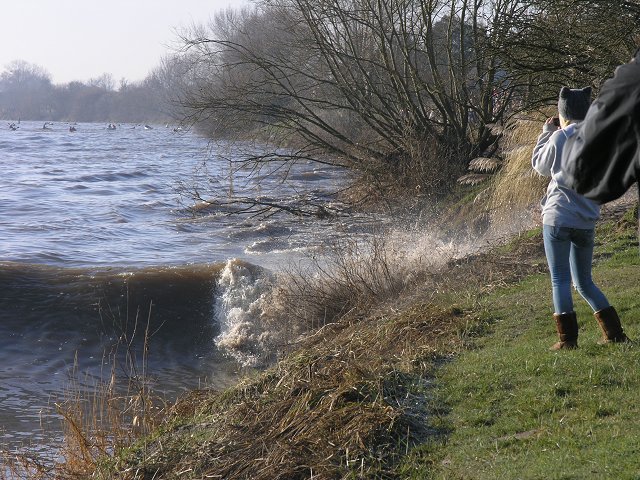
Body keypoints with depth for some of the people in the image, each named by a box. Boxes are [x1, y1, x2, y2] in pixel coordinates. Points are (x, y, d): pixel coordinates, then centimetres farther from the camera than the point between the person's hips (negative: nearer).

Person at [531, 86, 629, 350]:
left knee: (560, 280, -1)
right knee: (584, 281, 17)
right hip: (587, 220, 6)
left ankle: (567, 338, -6)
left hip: (558, 217, -6)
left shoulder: (560, 138, -8)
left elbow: (540, 166, 6)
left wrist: (547, 132, 17)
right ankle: (614, 332, 14)